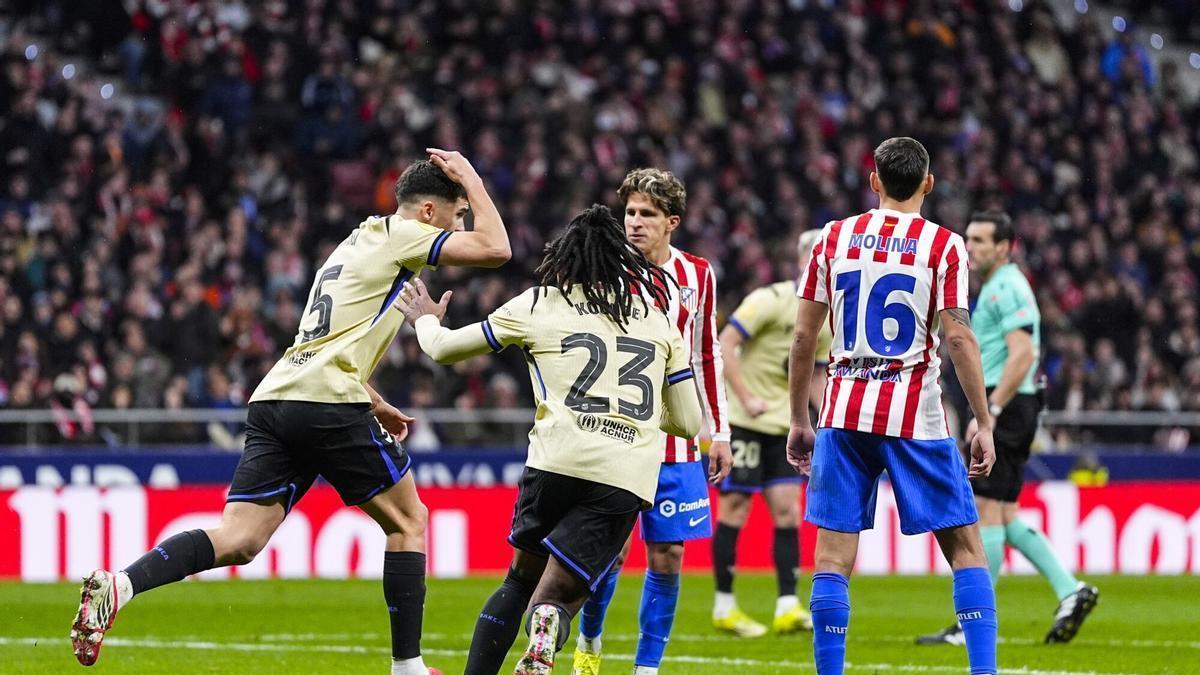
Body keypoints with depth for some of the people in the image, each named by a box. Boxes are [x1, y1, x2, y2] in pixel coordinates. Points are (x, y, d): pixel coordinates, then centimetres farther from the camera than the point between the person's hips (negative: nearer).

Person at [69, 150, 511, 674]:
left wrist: (375, 405, 39)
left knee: (238, 540, -5)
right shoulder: (401, 235, 2)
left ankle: (116, 586, -25)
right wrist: (470, 179, 9)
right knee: (408, 522, 9)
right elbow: (495, 249, -5)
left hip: (275, 397, 8)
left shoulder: (358, 242, 29)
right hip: (330, 402, -8)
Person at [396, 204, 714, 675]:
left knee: (521, 579, 22)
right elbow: (688, 422, 23)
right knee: (556, 597, 4)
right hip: (630, 481, 1)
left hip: (559, 461, -1)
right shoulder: (657, 317, 21)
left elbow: (445, 348, 23)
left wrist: (426, 320, 46)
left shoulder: (538, 304, 14)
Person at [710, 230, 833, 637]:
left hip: (783, 424, 7)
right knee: (735, 507, -3)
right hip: (743, 420, -7)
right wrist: (747, 400, -22)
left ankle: (787, 607, -3)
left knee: (786, 508, -2)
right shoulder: (772, 301, -14)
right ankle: (724, 606, 6)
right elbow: (724, 344, -18)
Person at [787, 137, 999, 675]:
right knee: (965, 546, 5)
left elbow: (803, 335, 7)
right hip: (915, 417, -2)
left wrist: (799, 420, 15)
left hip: (844, 414, 2)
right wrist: (984, 423, -4)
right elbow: (958, 338, -8)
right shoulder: (944, 246, -2)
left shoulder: (834, 238, 7)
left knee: (833, 553, 3)